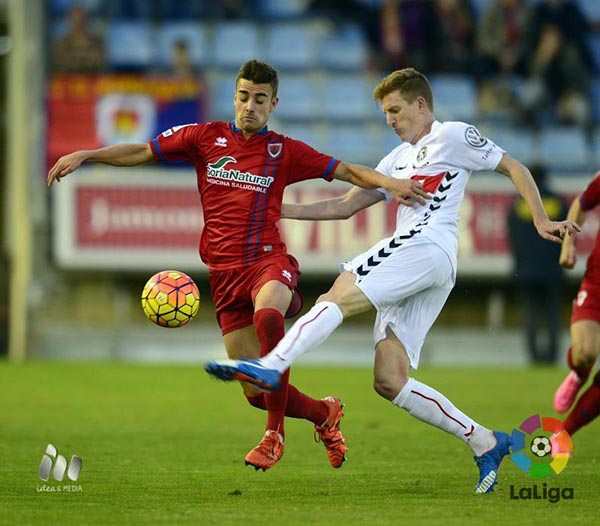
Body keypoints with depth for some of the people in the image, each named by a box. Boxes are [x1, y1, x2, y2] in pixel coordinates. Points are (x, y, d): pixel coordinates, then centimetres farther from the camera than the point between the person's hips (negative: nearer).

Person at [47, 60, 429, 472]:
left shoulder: (284, 151, 7)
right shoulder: (206, 137, 9)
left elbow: (347, 172, 7)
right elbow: (142, 152, 12)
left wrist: (390, 183, -10)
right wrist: (83, 155, 2)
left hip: (269, 260, -2)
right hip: (224, 271, 3)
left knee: (267, 315, -40)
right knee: (256, 391, -1)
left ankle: (275, 434, -27)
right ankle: (324, 413, 31)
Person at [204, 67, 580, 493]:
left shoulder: (454, 136, 10)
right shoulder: (398, 159, 32)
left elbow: (514, 168, 11)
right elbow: (344, 207, 31)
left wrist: (541, 221, 1)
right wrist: (282, 210, 23)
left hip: (427, 248, -8)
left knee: (336, 299, -24)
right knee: (390, 382, -4)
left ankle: (270, 366, -40)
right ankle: (486, 444, -1)